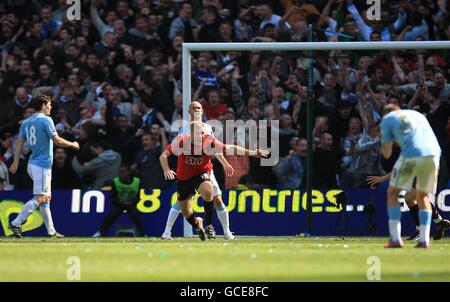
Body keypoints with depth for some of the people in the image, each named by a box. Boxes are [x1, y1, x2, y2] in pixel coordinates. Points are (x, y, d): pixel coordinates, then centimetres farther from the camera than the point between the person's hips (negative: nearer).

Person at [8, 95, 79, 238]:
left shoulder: (26, 122, 13)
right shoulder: (46, 120, -11)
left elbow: (20, 142, 8)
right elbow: (57, 140, -14)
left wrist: (16, 162, 5)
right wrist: (72, 144, 1)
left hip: (33, 164, 9)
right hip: (43, 165, -9)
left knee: (46, 198, 14)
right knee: (39, 198, -13)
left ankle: (51, 231, 16)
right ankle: (16, 223, -23)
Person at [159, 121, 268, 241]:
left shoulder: (209, 142, -20)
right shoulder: (181, 141, -21)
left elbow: (230, 149, -18)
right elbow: (163, 155, -15)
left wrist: (251, 153, -23)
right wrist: (167, 170, -33)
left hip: (202, 173, -1)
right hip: (183, 178, 1)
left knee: (208, 192, -36)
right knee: (187, 215, 4)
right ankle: (197, 223, 43)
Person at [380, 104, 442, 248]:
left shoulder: (387, 118, 17)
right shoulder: (417, 114, 33)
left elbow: (387, 153, 11)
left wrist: (383, 142, 32)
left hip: (411, 155, -4)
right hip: (433, 154, 4)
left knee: (392, 193, 11)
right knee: (423, 196, 21)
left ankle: (396, 239, -2)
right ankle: (424, 240, 9)